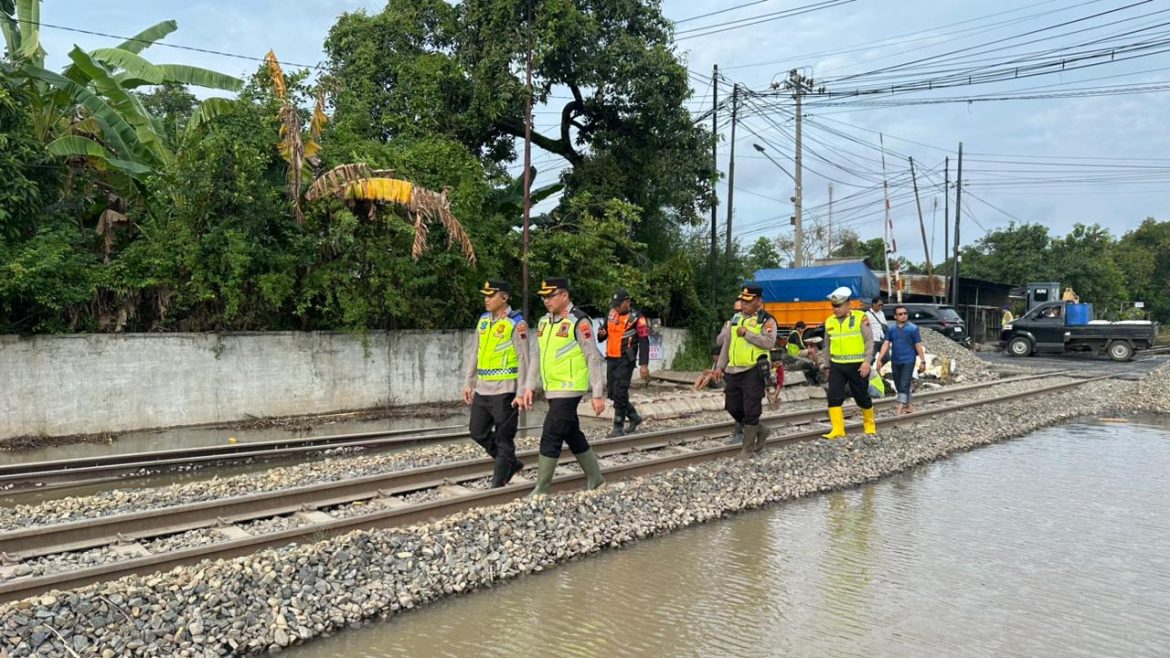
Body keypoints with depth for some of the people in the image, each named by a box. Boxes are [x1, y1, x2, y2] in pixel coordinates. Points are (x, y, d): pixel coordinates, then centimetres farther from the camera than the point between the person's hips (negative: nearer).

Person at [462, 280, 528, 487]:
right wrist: (469, 383, 14)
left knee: (504, 439, 2)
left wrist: (522, 392, -14)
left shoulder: (516, 323, -10)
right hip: (482, 389, 8)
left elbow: (523, 359, -11)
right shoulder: (483, 320, 11)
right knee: (478, 432, 12)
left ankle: (498, 484, 13)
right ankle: (511, 463, 28)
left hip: (504, 391, -8)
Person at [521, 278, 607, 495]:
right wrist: (530, 386, 12)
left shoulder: (579, 322, -12)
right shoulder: (544, 322, 12)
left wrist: (598, 394, -14)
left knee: (551, 437, -7)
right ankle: (594, 477, 31)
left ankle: (541, 489, 2)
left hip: (569, 389, -8)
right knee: (572, 435, 16)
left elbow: (593, 358, -12)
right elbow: (538, 357, 18)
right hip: (553, 390, 8)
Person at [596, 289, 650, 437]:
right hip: (611, 359, 7)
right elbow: (604, 334, 21)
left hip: (625, 360, -7)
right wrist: (601, 333, -4)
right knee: (612, 392, 13)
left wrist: (644, 364, -18)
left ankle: (618, 428, 0)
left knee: (620, 394, -9)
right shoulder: (611, 314, 10)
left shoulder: (636, 318, -9)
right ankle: (634, 417, 30)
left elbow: (644, 342, -12)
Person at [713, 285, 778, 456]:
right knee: (733, 407, 12)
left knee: (751, 411, -3)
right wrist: (720, 366, 13)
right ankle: (759, 430, 31)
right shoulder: (735, 318, 14)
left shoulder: (766, 320, -5)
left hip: (753, 372, -7)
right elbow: (727, 344, 17)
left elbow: (769, 342, -21)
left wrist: (746, 333, -21)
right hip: (733, 371, 7)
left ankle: (748, 447, 8)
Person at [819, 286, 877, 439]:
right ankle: (837, 429, -5)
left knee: (862, 397, 8)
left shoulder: (860, 318, -6)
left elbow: (869, 341, -8)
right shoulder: (830, 321, 8)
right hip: (837, 366, 4)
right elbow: (827, 346, 15)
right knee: (834, 396, -8)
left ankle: (869, 424, 31)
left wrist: (867, 361, -17)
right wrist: (826, 365, 15)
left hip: (857, 366, -4)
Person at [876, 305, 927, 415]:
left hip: (908, 361, -5)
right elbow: (886, 344, 2)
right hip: (895, 361, 5)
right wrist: (879, 359, -7)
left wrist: (922, 361, -5)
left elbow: (919, 345, -3)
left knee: (904, 384, -12)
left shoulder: (913, 328, -5)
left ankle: (900, 408, -16)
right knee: (898, 385, 12)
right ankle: (908, 405, 28)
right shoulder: (891, 329, 5)